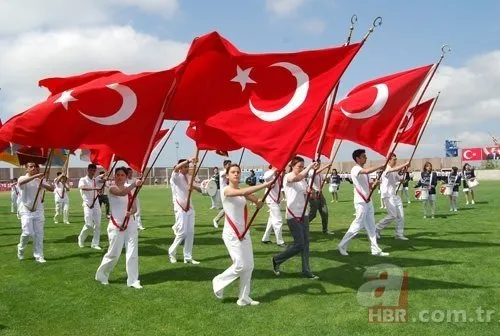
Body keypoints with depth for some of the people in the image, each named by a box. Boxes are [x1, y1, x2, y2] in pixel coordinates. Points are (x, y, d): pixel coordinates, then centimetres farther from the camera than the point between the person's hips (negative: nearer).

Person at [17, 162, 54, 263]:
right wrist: (35, 176, -42)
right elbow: (21, 182, -31)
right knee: (27, 232, -11)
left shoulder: (40, 180, 6)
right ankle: (21, 248, 19)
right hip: (26, 210, -3)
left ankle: (39, 256, 8)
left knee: (39, 234, 2)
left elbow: (52, 189, -3)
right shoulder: (22, 178, -5)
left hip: (38, 210, 3)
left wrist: (43, 184, -22)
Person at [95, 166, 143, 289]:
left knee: (132, 253, 1)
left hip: (130, 224, 5)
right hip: (116, 226, -5)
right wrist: (134, 184, -44)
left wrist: (131, 212, -18)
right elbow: (121, 193, -31)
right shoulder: (112, 188, -8)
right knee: (114, 253, 3)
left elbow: (135, 208, 5)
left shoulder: (130, 190, 9)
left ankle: (133, 280, 7)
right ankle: (101, 275, 26)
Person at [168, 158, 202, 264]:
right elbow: (176, 168, -26)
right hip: (180, 208, -6)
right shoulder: (175, 177, -6)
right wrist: (189, 160, -35)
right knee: (182, 232, -9)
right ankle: (171, 252, 13)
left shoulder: (187, 179, 15)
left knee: (190, 233, 3)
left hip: (189, 207, 7)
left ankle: (188, 257, 9)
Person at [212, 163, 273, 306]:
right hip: (231, 234, -8)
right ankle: (218, 282, 19)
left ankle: (244, 298, 17)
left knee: (249, 266, 6)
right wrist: (264, 185, -34)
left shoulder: (241, 191, 11)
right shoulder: (226, 190, -13)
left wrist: (258, 201, -21)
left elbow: (256, 200, 3)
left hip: (244, 233, 8)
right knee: (240, 265, -7)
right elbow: (243, 192, -31)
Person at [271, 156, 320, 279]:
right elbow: (297, 178, -35)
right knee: (299, 244, -7)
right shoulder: (287, 177, -11)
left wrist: (310, 192, -5)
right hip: (293, 215, -7)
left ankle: (306, 270, 14)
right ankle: (277, 260, 13)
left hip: (304, 214, 7)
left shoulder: (303, 179, 11)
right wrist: (310, 167, -34)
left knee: (306, 243, 6)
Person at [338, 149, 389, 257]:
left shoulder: (364, 171, 15)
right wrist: (380, 167, -23)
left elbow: (369, 187, 16)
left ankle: (375, 249, 14)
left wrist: (375, 184, -5)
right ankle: (342, 246, 6)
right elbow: (367, 171, -34)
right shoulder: (355, 169, -13)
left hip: (368, 201, 9)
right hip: (361, 202, -9)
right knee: (358, 225, -5)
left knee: (371, 226, 9)